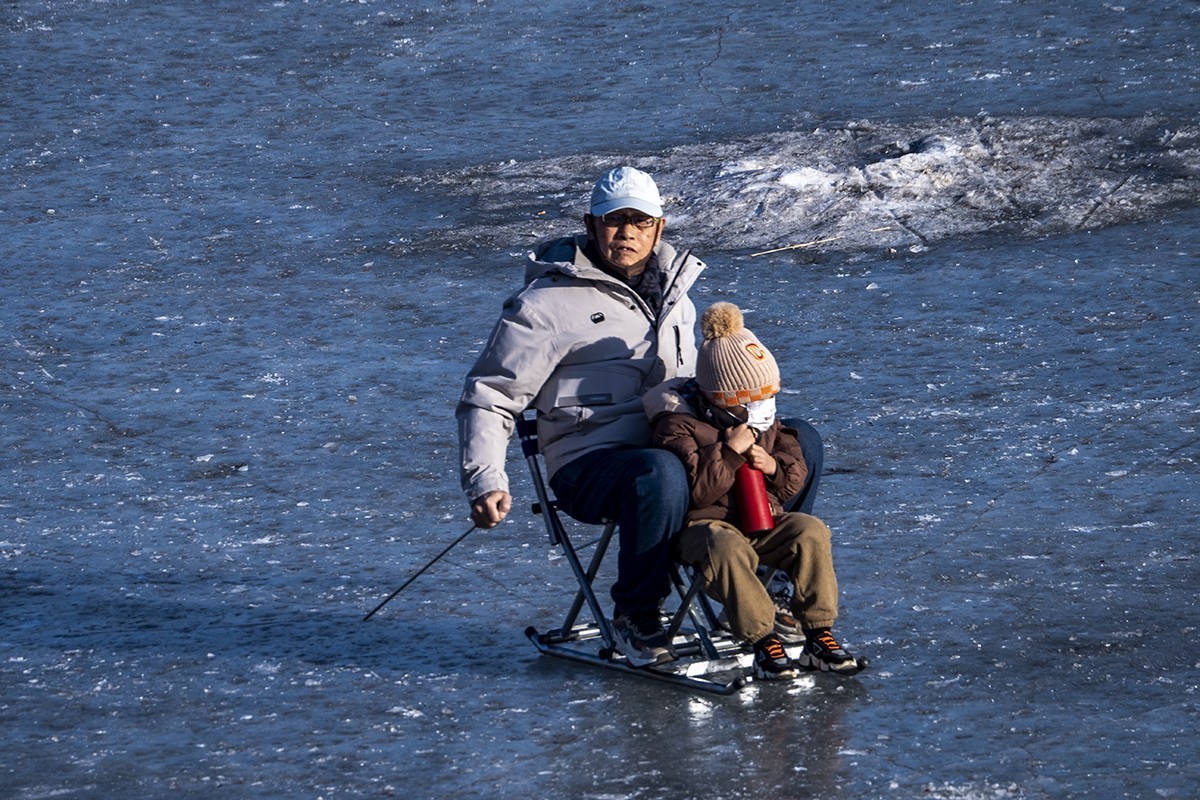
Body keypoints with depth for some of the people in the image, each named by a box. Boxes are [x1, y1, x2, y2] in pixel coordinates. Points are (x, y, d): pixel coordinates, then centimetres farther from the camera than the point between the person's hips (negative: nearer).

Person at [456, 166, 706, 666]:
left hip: (675, 449, 7)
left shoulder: (672, 294, 19)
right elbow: (487, 398, -3)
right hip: (589, 467, -7)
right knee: (660, 476, -41)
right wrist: (485, 483, -16)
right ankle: (636, 615, -21)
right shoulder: (549, 303, -2)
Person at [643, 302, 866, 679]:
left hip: (763, 523, 6)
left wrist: (774, 467, -6)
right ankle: (764, 641, -36)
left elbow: (795, 479, 17)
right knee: (726, 549, -40)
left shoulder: (765, 424, 14)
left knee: (810, 531, -23)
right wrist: (730, 452, -20)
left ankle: (818, 636, -21)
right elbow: (696, 490, -17)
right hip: (705, 524, -6)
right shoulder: (678, 426, -7)